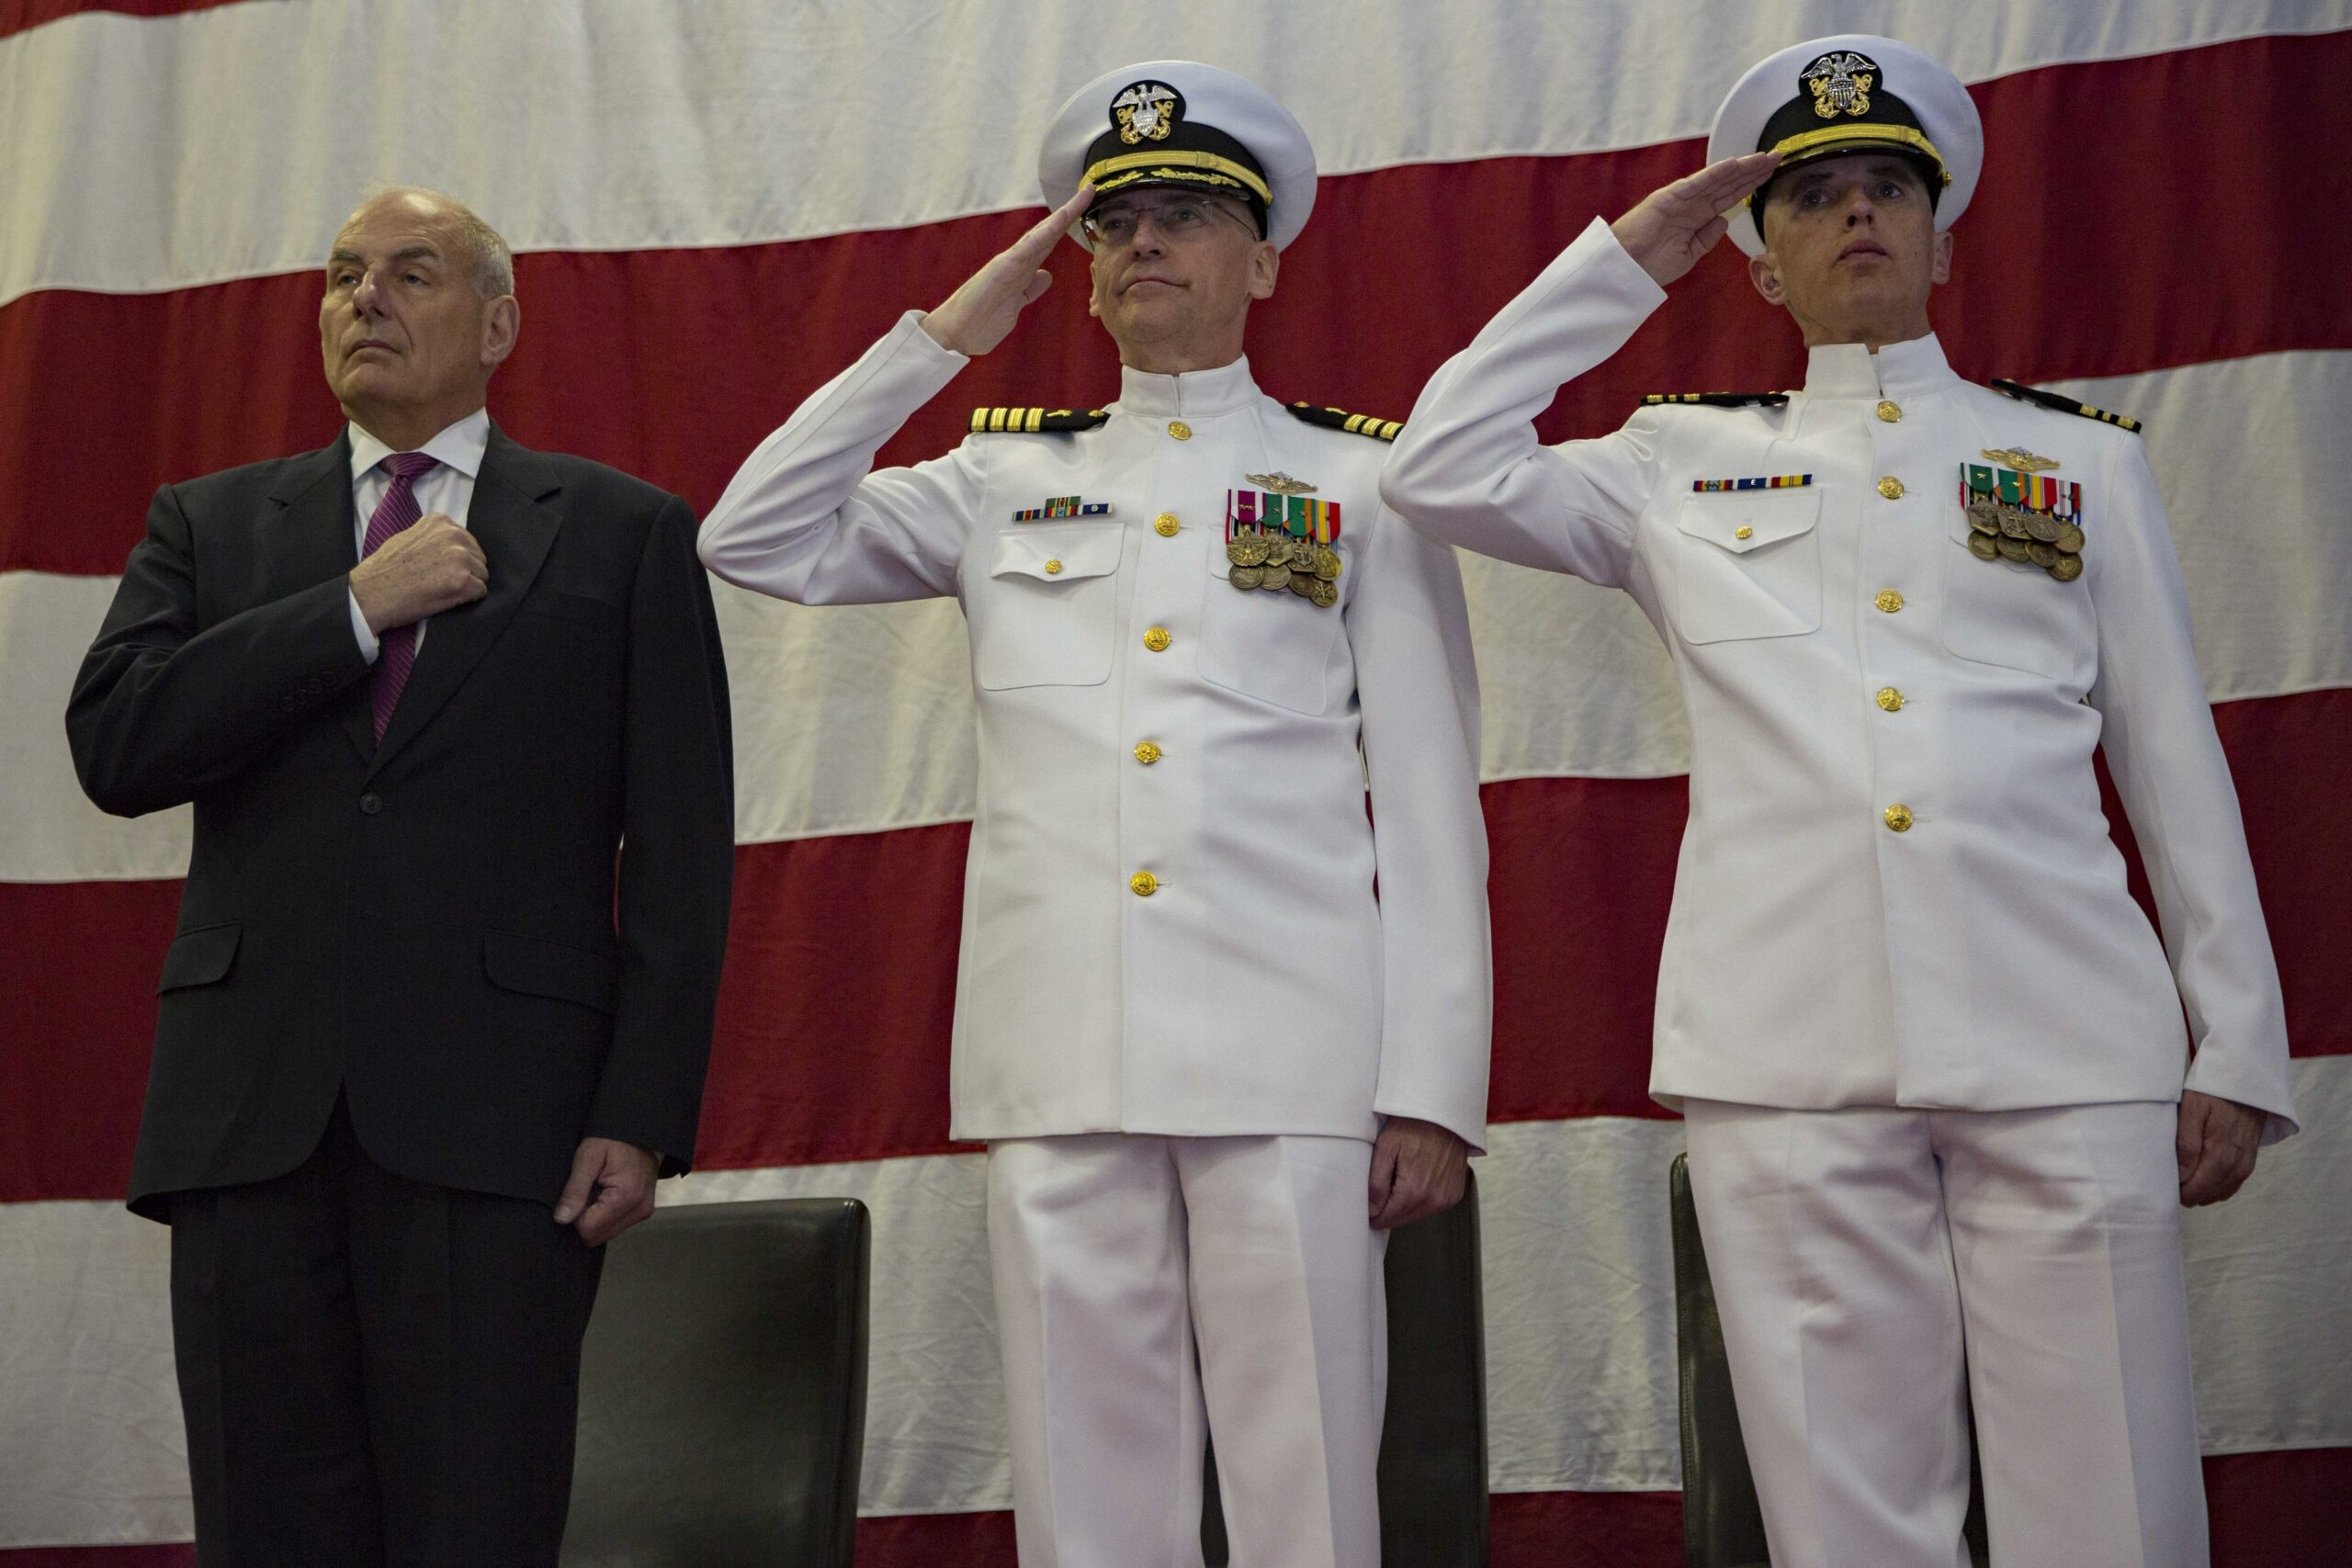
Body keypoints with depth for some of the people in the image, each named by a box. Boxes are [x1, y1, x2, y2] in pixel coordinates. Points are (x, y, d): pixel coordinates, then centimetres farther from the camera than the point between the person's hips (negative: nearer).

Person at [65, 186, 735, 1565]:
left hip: (495, 1119, -3)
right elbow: (115, 747, 0)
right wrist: (358, 608, -5)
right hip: (250, 1109, 3)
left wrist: (643, 1114, -6)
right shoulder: (211, 525, 17)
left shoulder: (625, 534, 9)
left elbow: (682, 851, 3)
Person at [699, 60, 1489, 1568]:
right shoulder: (1004, 479, 18)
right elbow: (757, 542, 10)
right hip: (1059, 1067, 2)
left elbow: (1430, 802, 5)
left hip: (1290, 1061, -2)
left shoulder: (1363, 481, 10)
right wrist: (941, 340, 9)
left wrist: (1432, 1089, -4)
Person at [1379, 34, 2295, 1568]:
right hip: (1791, 1059, 0)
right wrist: (1627, 261, 11)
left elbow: (2178, 766, 14)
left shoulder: (2082, 458, 18)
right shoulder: (1686, 465, 18)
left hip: (2066, 1048, 0)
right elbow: (1442, 467, 6)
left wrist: (2238, 1050, 7)